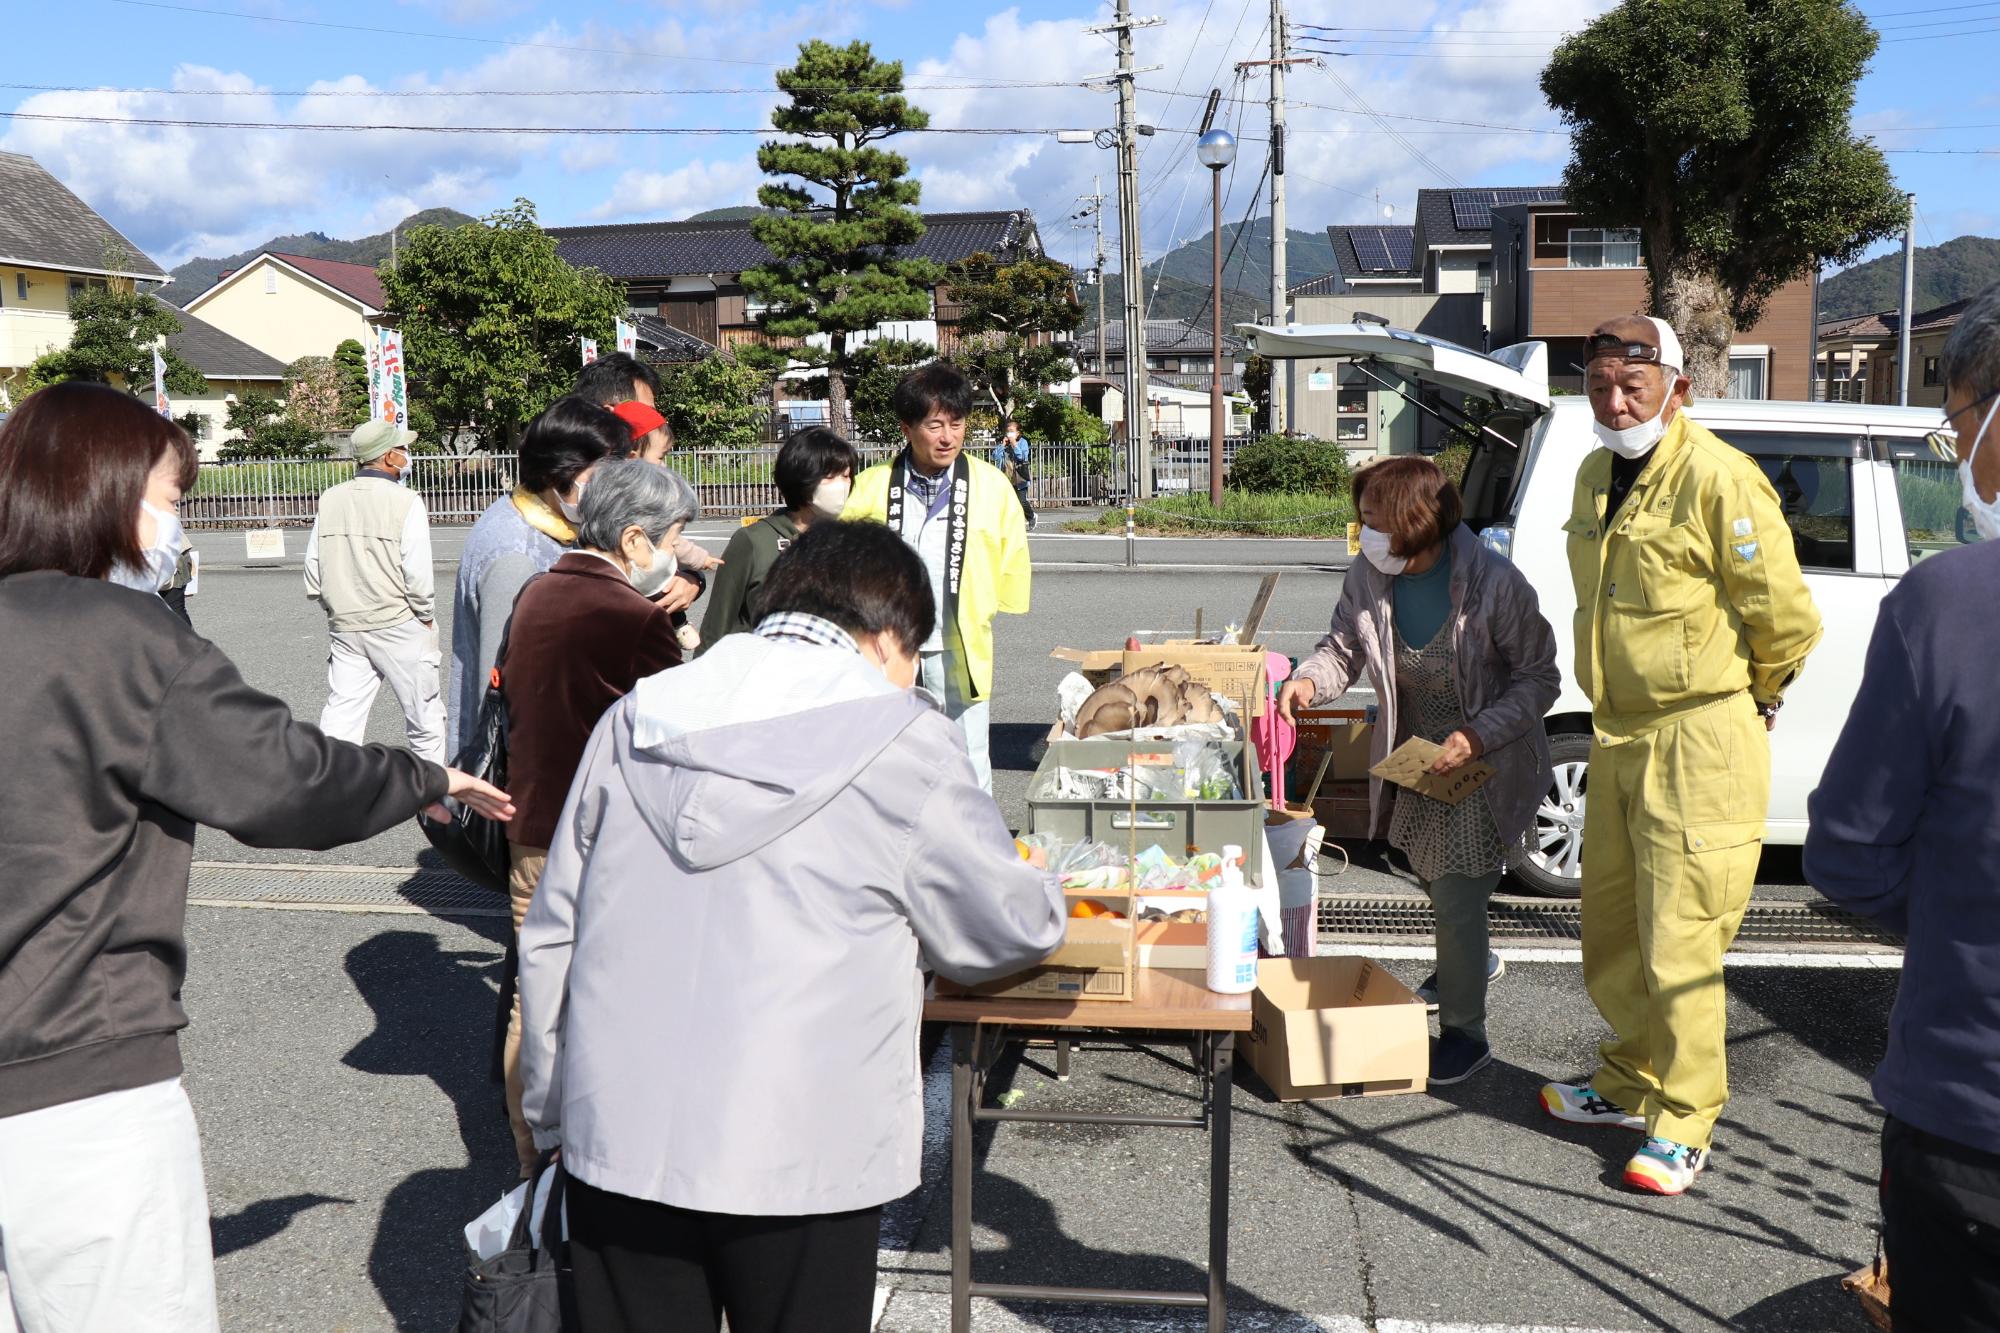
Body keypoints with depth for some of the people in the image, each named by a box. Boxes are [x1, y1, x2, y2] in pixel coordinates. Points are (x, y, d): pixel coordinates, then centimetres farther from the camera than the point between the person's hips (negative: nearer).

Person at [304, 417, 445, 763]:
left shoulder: (329, 501, 4)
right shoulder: (405, 502, -12)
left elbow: (313, 575, 6)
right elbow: (418, 575, -14)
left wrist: (339, 611, 18)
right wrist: (427, 618, 0)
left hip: (344, 627, 5)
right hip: (398, 625, -5)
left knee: (340, 719, 6)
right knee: (425, 720, 9)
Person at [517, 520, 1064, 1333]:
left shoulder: (634, 721, 7)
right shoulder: (900, 742, -7)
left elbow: (550, 938, 10)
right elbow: (1018, 929, -1)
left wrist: (552, 1116, 20)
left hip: (616, 1139, 4)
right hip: (796, 1157, -4)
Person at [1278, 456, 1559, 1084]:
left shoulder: (1494, 584, -28)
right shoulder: (1367, 576, -14)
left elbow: (1539, 679, -18)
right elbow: (1344, 645, 0)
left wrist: (1478, 736, -29)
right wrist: (1310, 679, -22)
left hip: (1485, 758, -6)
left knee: (1458, 899, -5)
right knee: (1432, 875, 26)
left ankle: (1466, 1033, 16)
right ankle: (1469, 961, 57)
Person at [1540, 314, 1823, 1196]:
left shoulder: (1717, 477, -17)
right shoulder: (1596, 476, 10)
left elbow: (1786, 617, -14)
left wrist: (1749, 701, 1)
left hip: (1700, 740, -8)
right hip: (1617, 735, 8)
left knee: (1679, 946, -3)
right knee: (1611, 931, 17)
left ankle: (1685, 1123, 10)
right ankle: (1631, 1084, 33)